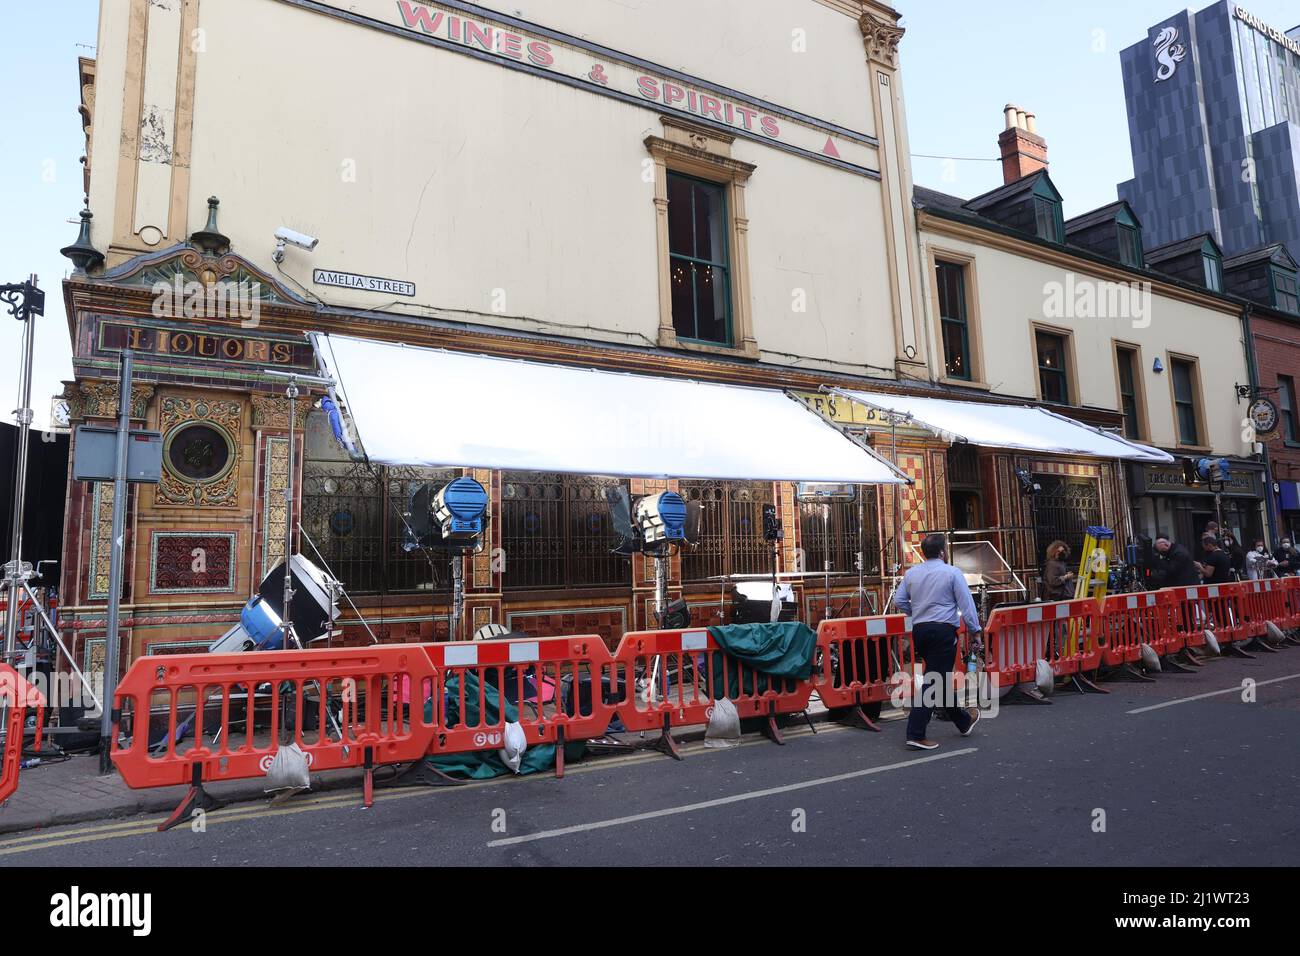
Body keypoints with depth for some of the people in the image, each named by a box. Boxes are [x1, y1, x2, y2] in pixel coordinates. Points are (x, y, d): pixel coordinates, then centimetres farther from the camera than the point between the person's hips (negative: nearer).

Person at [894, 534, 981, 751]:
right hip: (943, 631, -6)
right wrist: (974, 628, 4)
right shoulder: (952, 573, -7)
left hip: (919, 630, 6)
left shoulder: (911, 573, 8)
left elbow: (899, 600, 11)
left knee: (941, 678, 20)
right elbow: (966, 603, -6)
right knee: (934, 681, -4)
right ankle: (916, 735, -7)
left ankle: (963, 721, 37)